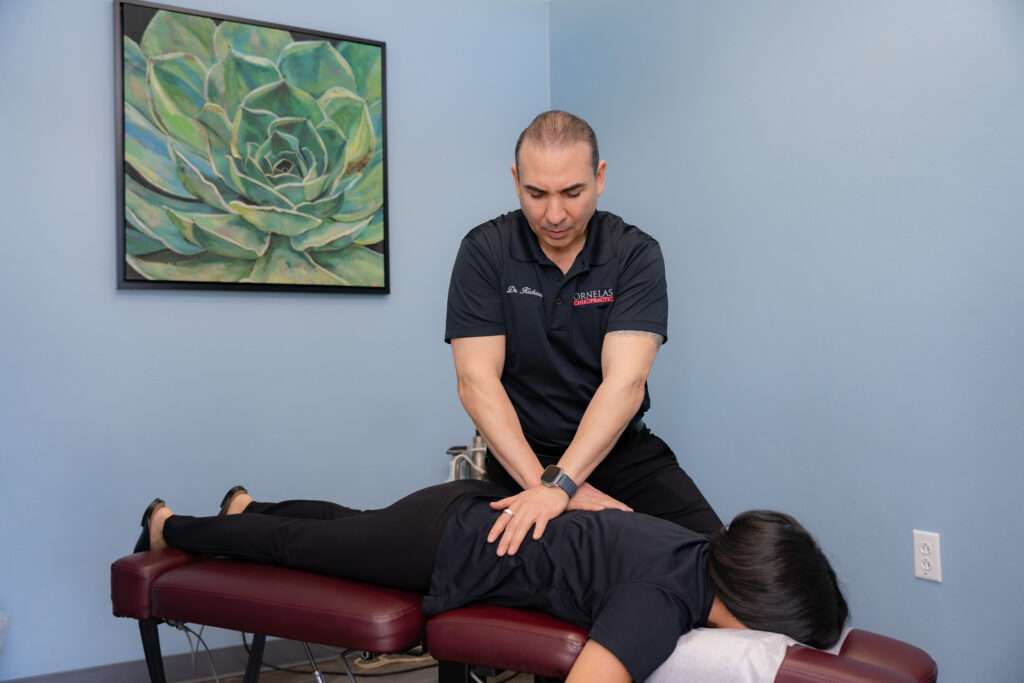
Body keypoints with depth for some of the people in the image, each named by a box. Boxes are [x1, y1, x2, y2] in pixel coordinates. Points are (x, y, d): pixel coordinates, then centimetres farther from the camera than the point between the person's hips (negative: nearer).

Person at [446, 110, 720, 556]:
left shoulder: (636, 254, -7)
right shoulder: (483, 251, -6)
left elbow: (625, 381, -18)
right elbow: (476, 380, -13)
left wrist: (558, 485, -31)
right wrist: (540, 482, -25)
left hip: (618, 449, 0)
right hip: (519, 457, 0)